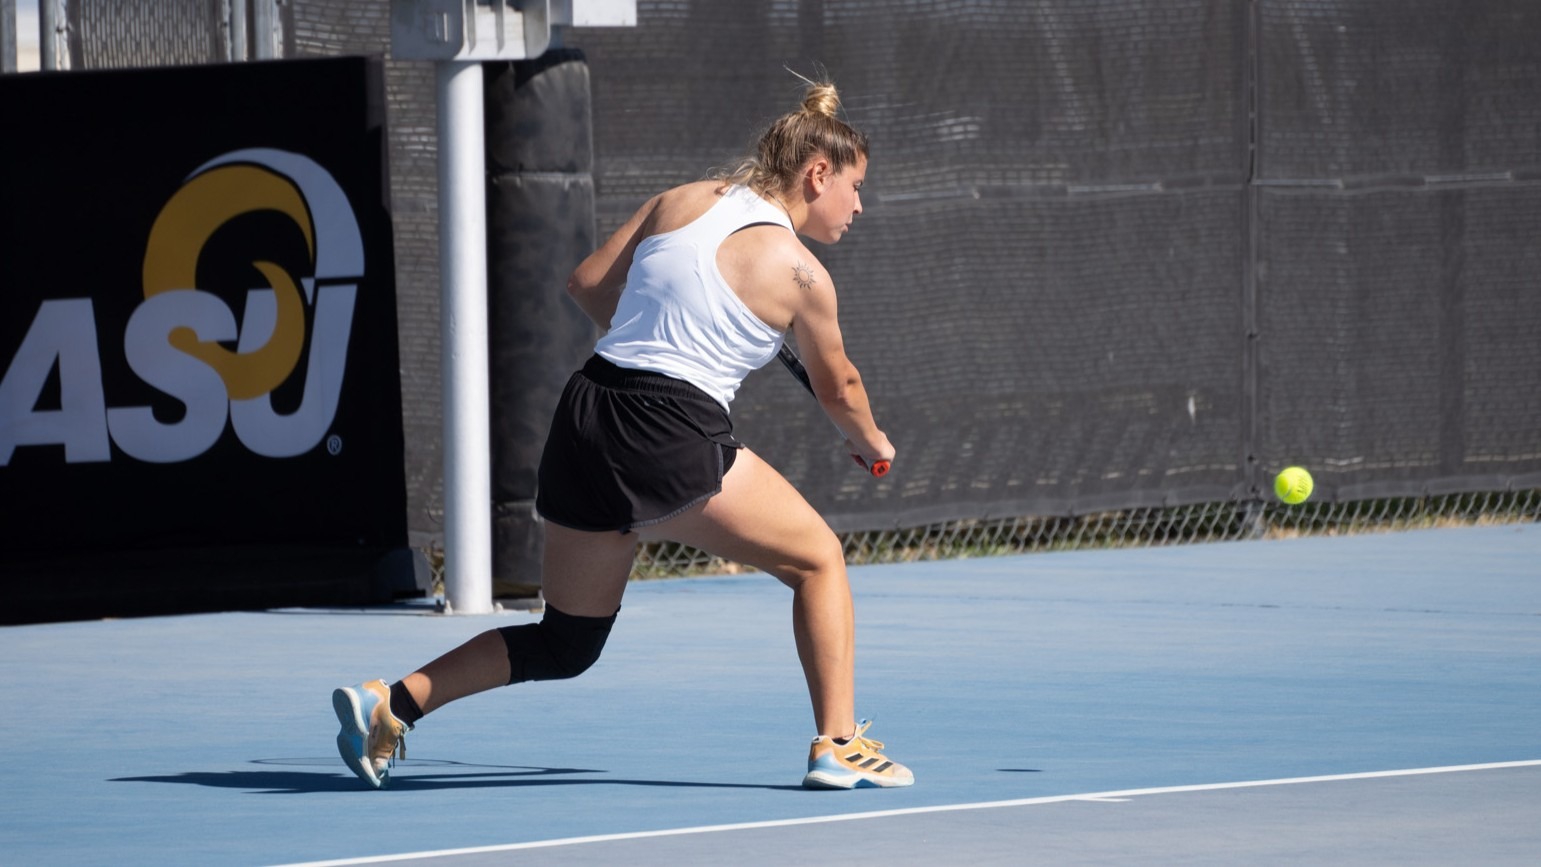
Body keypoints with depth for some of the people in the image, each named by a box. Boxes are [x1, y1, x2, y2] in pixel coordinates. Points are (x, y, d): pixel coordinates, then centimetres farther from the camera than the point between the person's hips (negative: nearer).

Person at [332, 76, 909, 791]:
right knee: (817, 559, 13)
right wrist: (872, 443, 35)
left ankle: (387, 704, 7)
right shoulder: (799, 274, -1)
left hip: (582, 421, 6)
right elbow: (838, 389, 14)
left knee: (565, 644, 18)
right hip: (673, 442, -6)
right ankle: (839, 746, 5)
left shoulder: (682, 200, 13)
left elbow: (587, 285, 17)